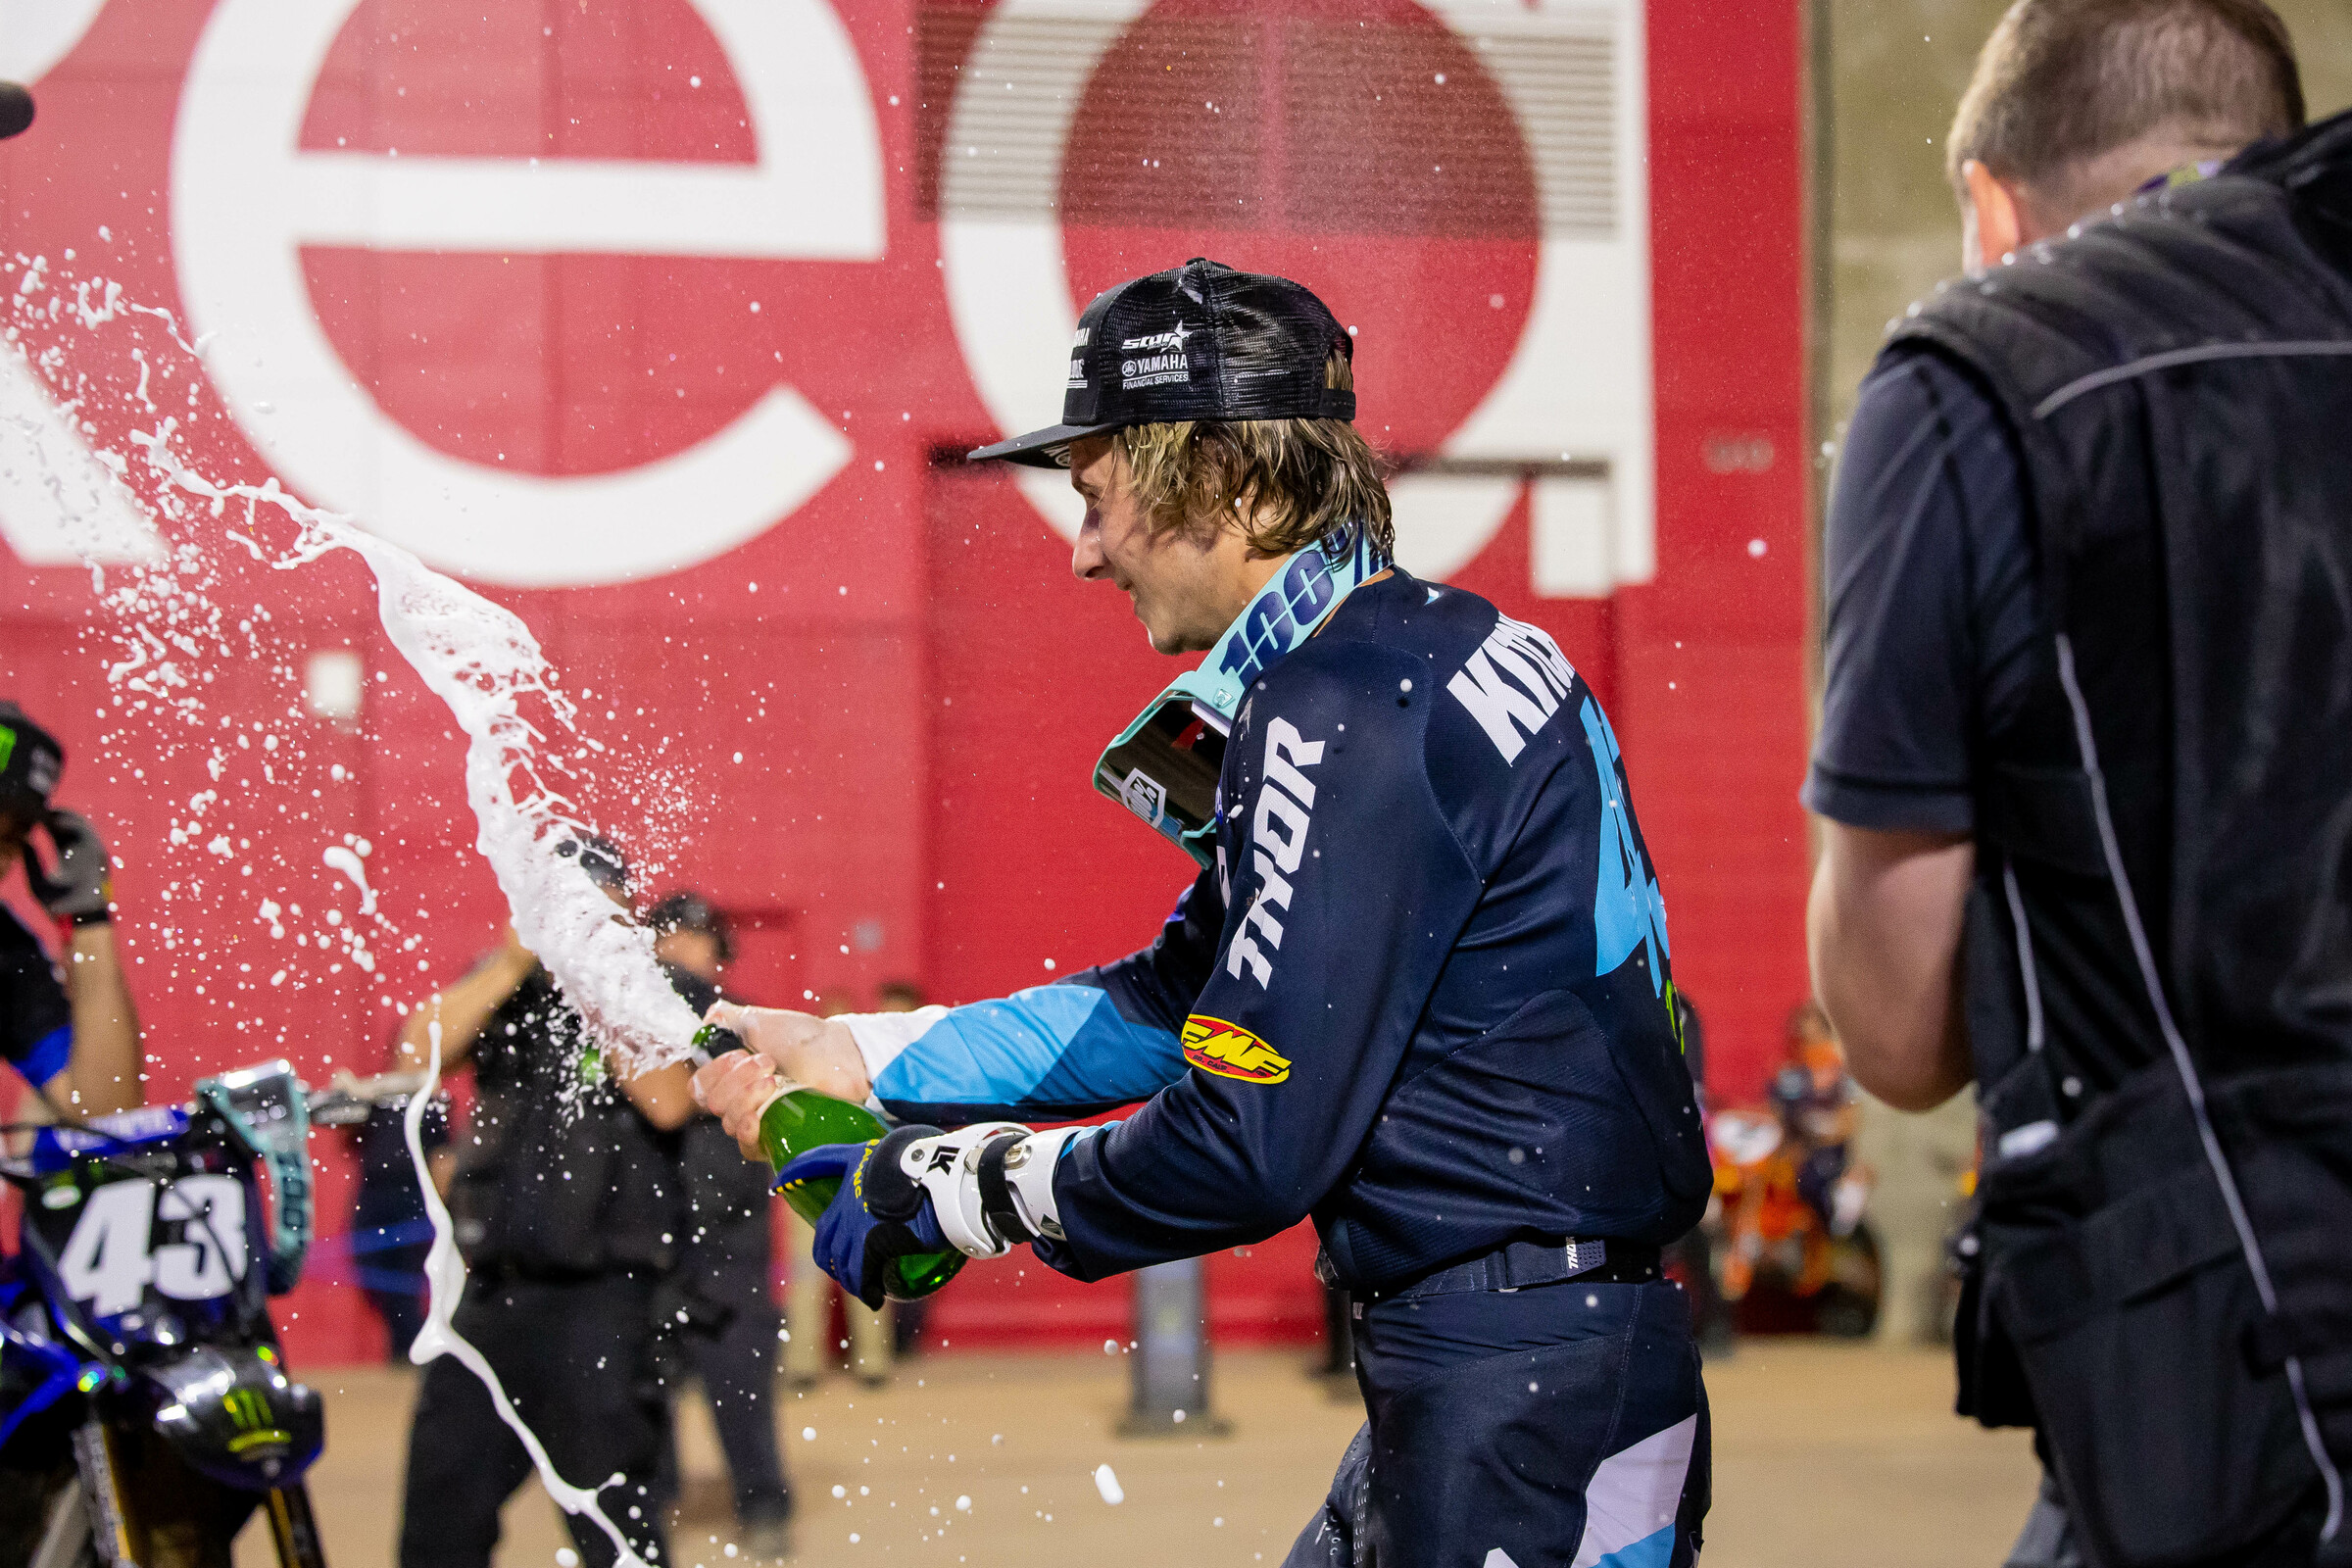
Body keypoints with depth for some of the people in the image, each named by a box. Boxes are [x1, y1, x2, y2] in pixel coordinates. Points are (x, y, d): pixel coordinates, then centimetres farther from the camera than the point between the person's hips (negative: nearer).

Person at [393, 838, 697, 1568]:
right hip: (492, 1283, 5)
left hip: (600, 1292, -5)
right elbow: (420, 1050, -4)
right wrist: (514, 962, -11)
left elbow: (667, 1102, -17)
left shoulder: (670, 996, 1)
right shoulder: (504, 985, 12)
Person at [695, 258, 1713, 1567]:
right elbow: (1184, 995, 21)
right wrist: (863, 1056, 20)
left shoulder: (1349, 712, -17)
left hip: (1526, 1404, -10)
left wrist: (955, 1187, -6)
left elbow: (1255, 1144, -20)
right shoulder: (1420, 654, 14)